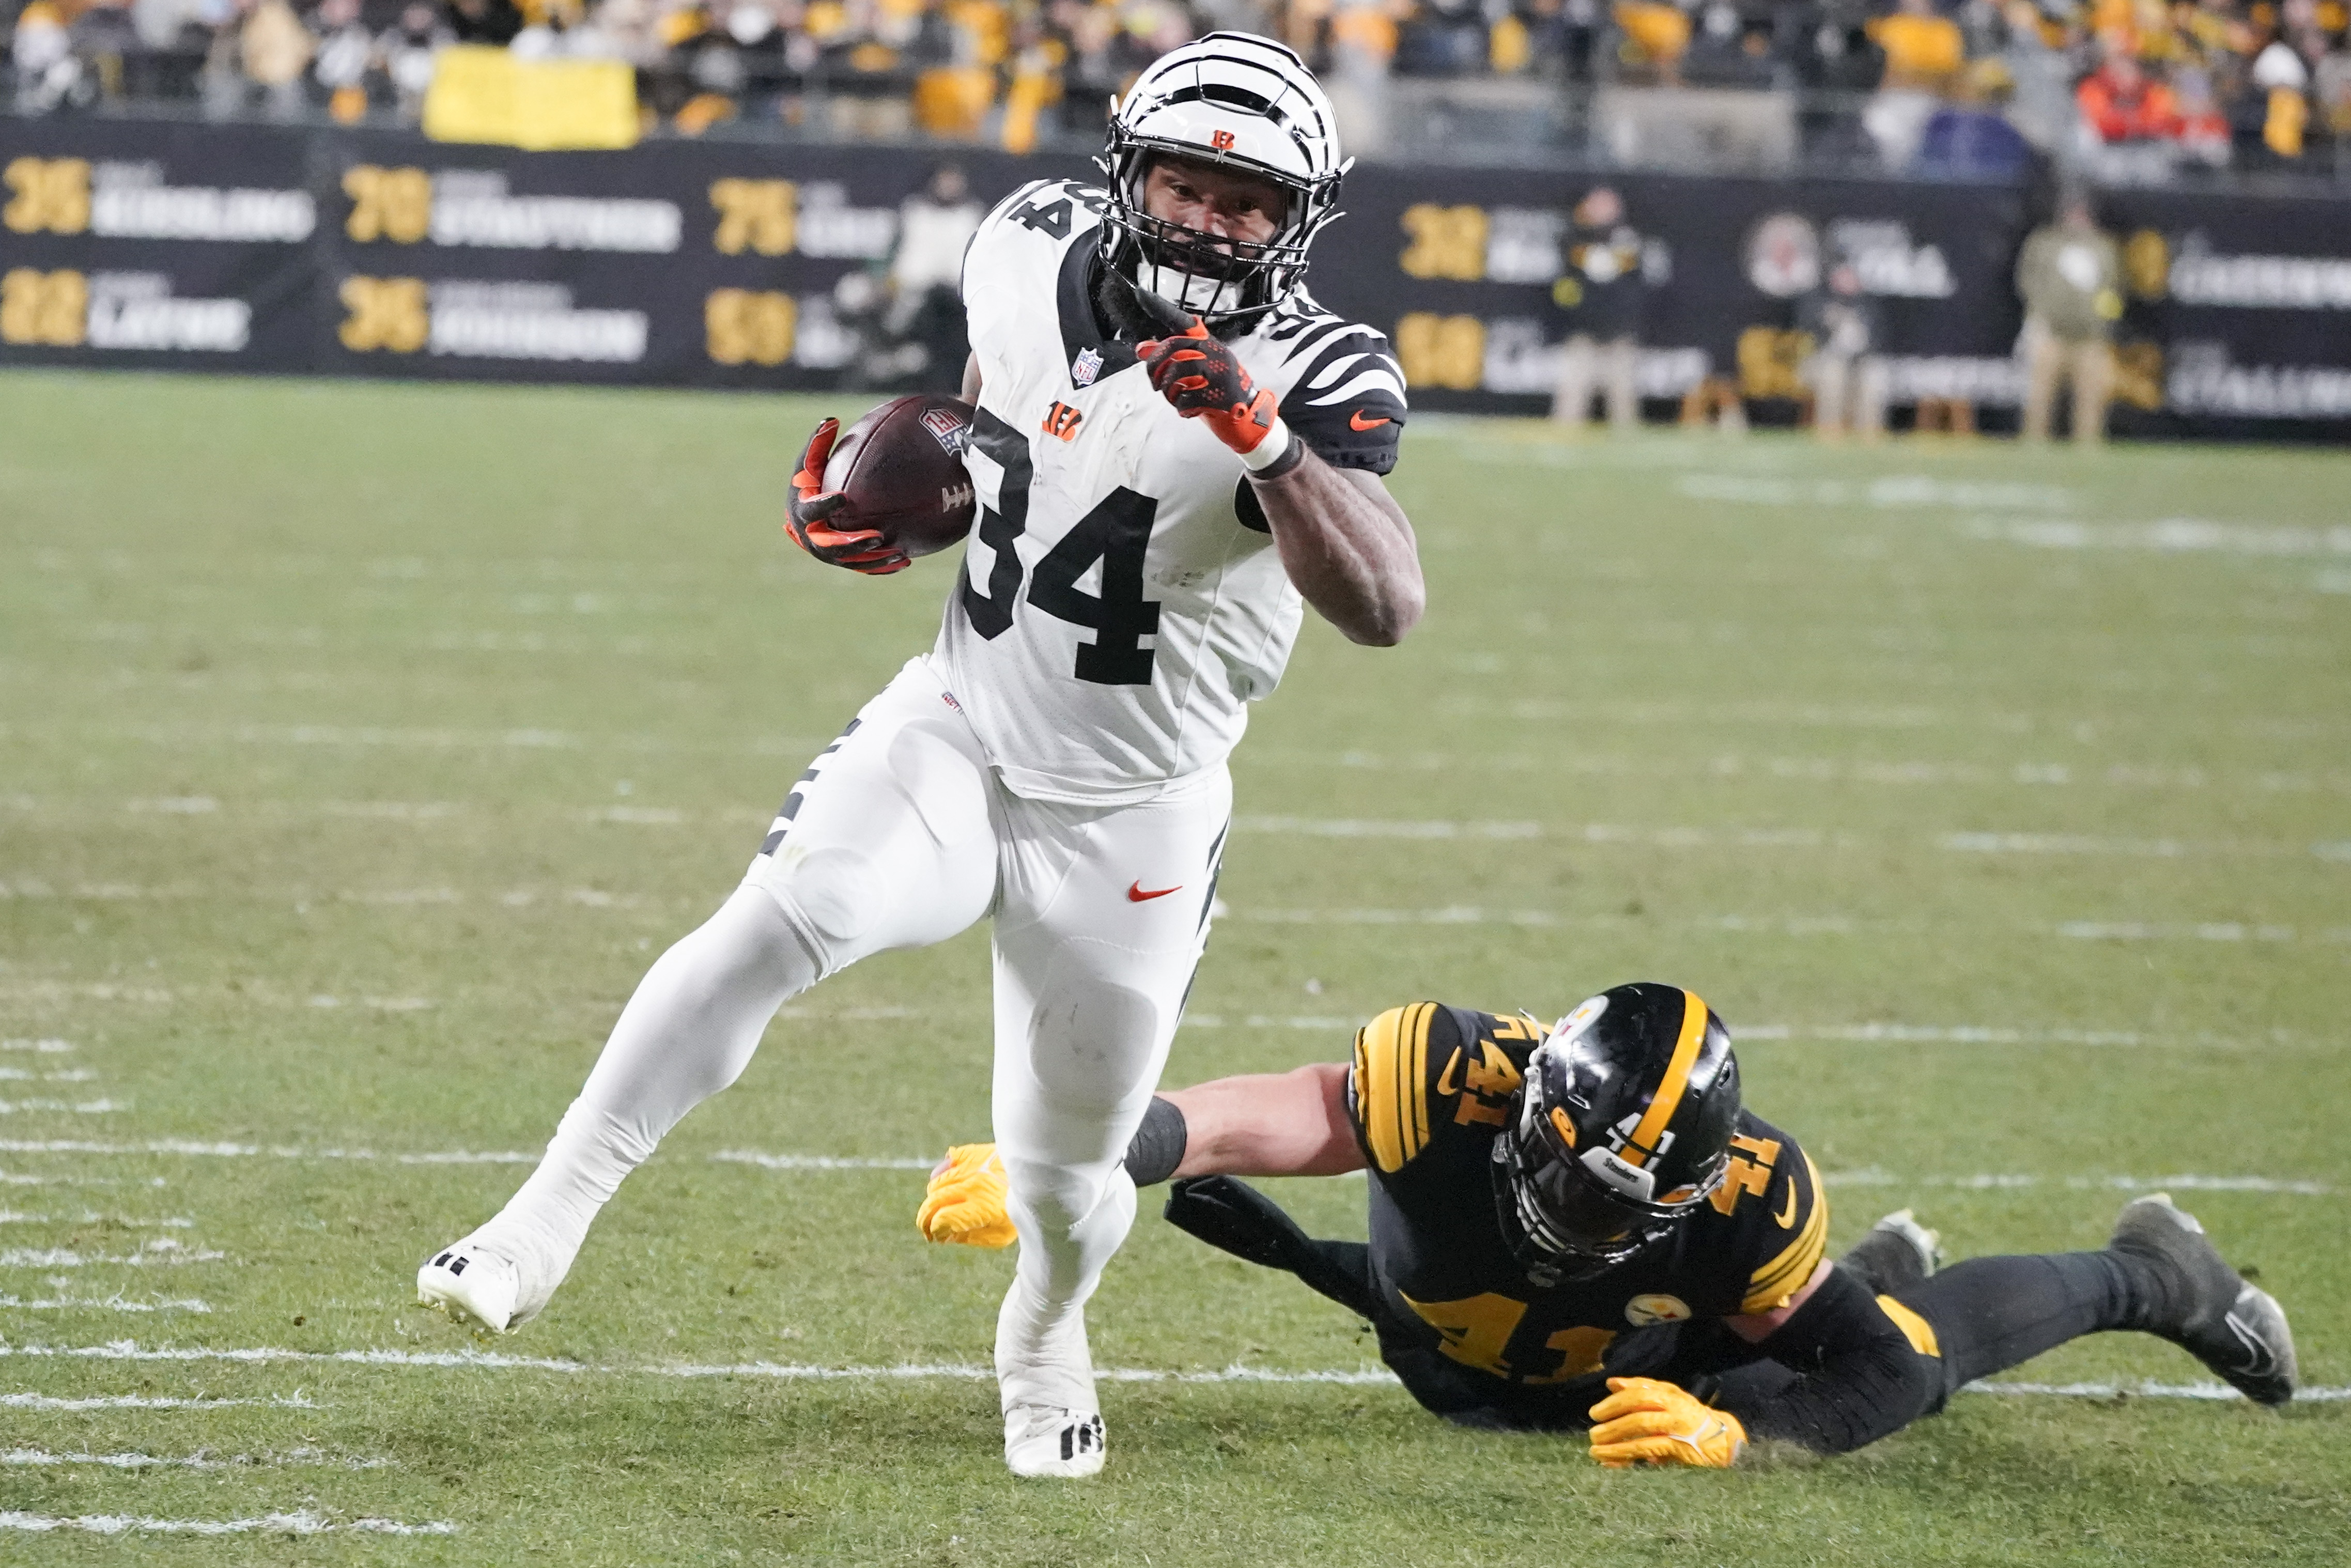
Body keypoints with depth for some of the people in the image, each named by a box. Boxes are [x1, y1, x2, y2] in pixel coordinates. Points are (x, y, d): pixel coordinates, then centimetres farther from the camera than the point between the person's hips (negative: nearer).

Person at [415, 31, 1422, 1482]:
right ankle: (544, 1226, -25)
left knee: (1066, 1174, 8)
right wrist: (887, 500, -1)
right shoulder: (1036, 254, -7)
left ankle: (1046, 1336, 44)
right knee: (778, 925, -28)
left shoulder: (1313, 381, -21)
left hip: (1127, 820, -2)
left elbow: (1386, 609, -38)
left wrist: (1263, 440, -50)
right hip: (957, 733, 2)